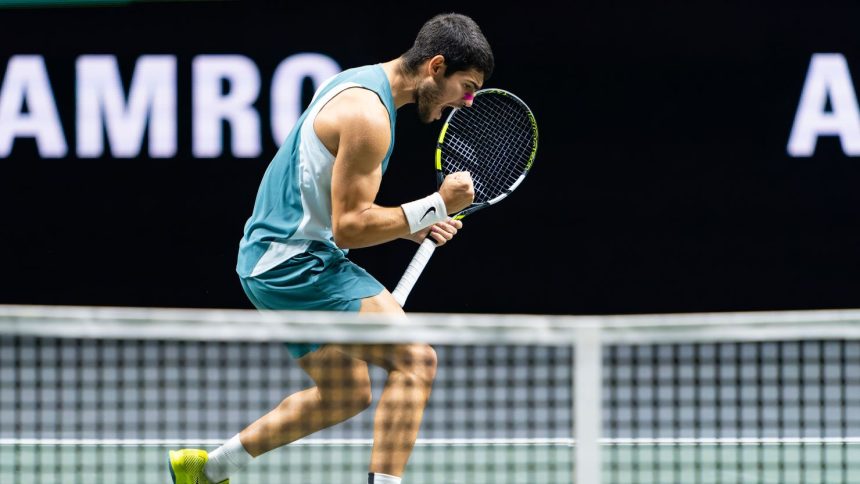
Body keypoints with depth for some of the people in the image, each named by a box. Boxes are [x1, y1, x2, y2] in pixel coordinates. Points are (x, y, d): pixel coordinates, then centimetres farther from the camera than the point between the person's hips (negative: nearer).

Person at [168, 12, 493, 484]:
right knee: (415, 359, -18)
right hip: (297, 263, -11)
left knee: (346, 395, 20)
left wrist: (411, 225, 11)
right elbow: (348, 228, -19)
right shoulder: (369, 117, -19)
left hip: (272, 259, 11)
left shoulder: (359, 83, 13)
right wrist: (436, 205, -16)